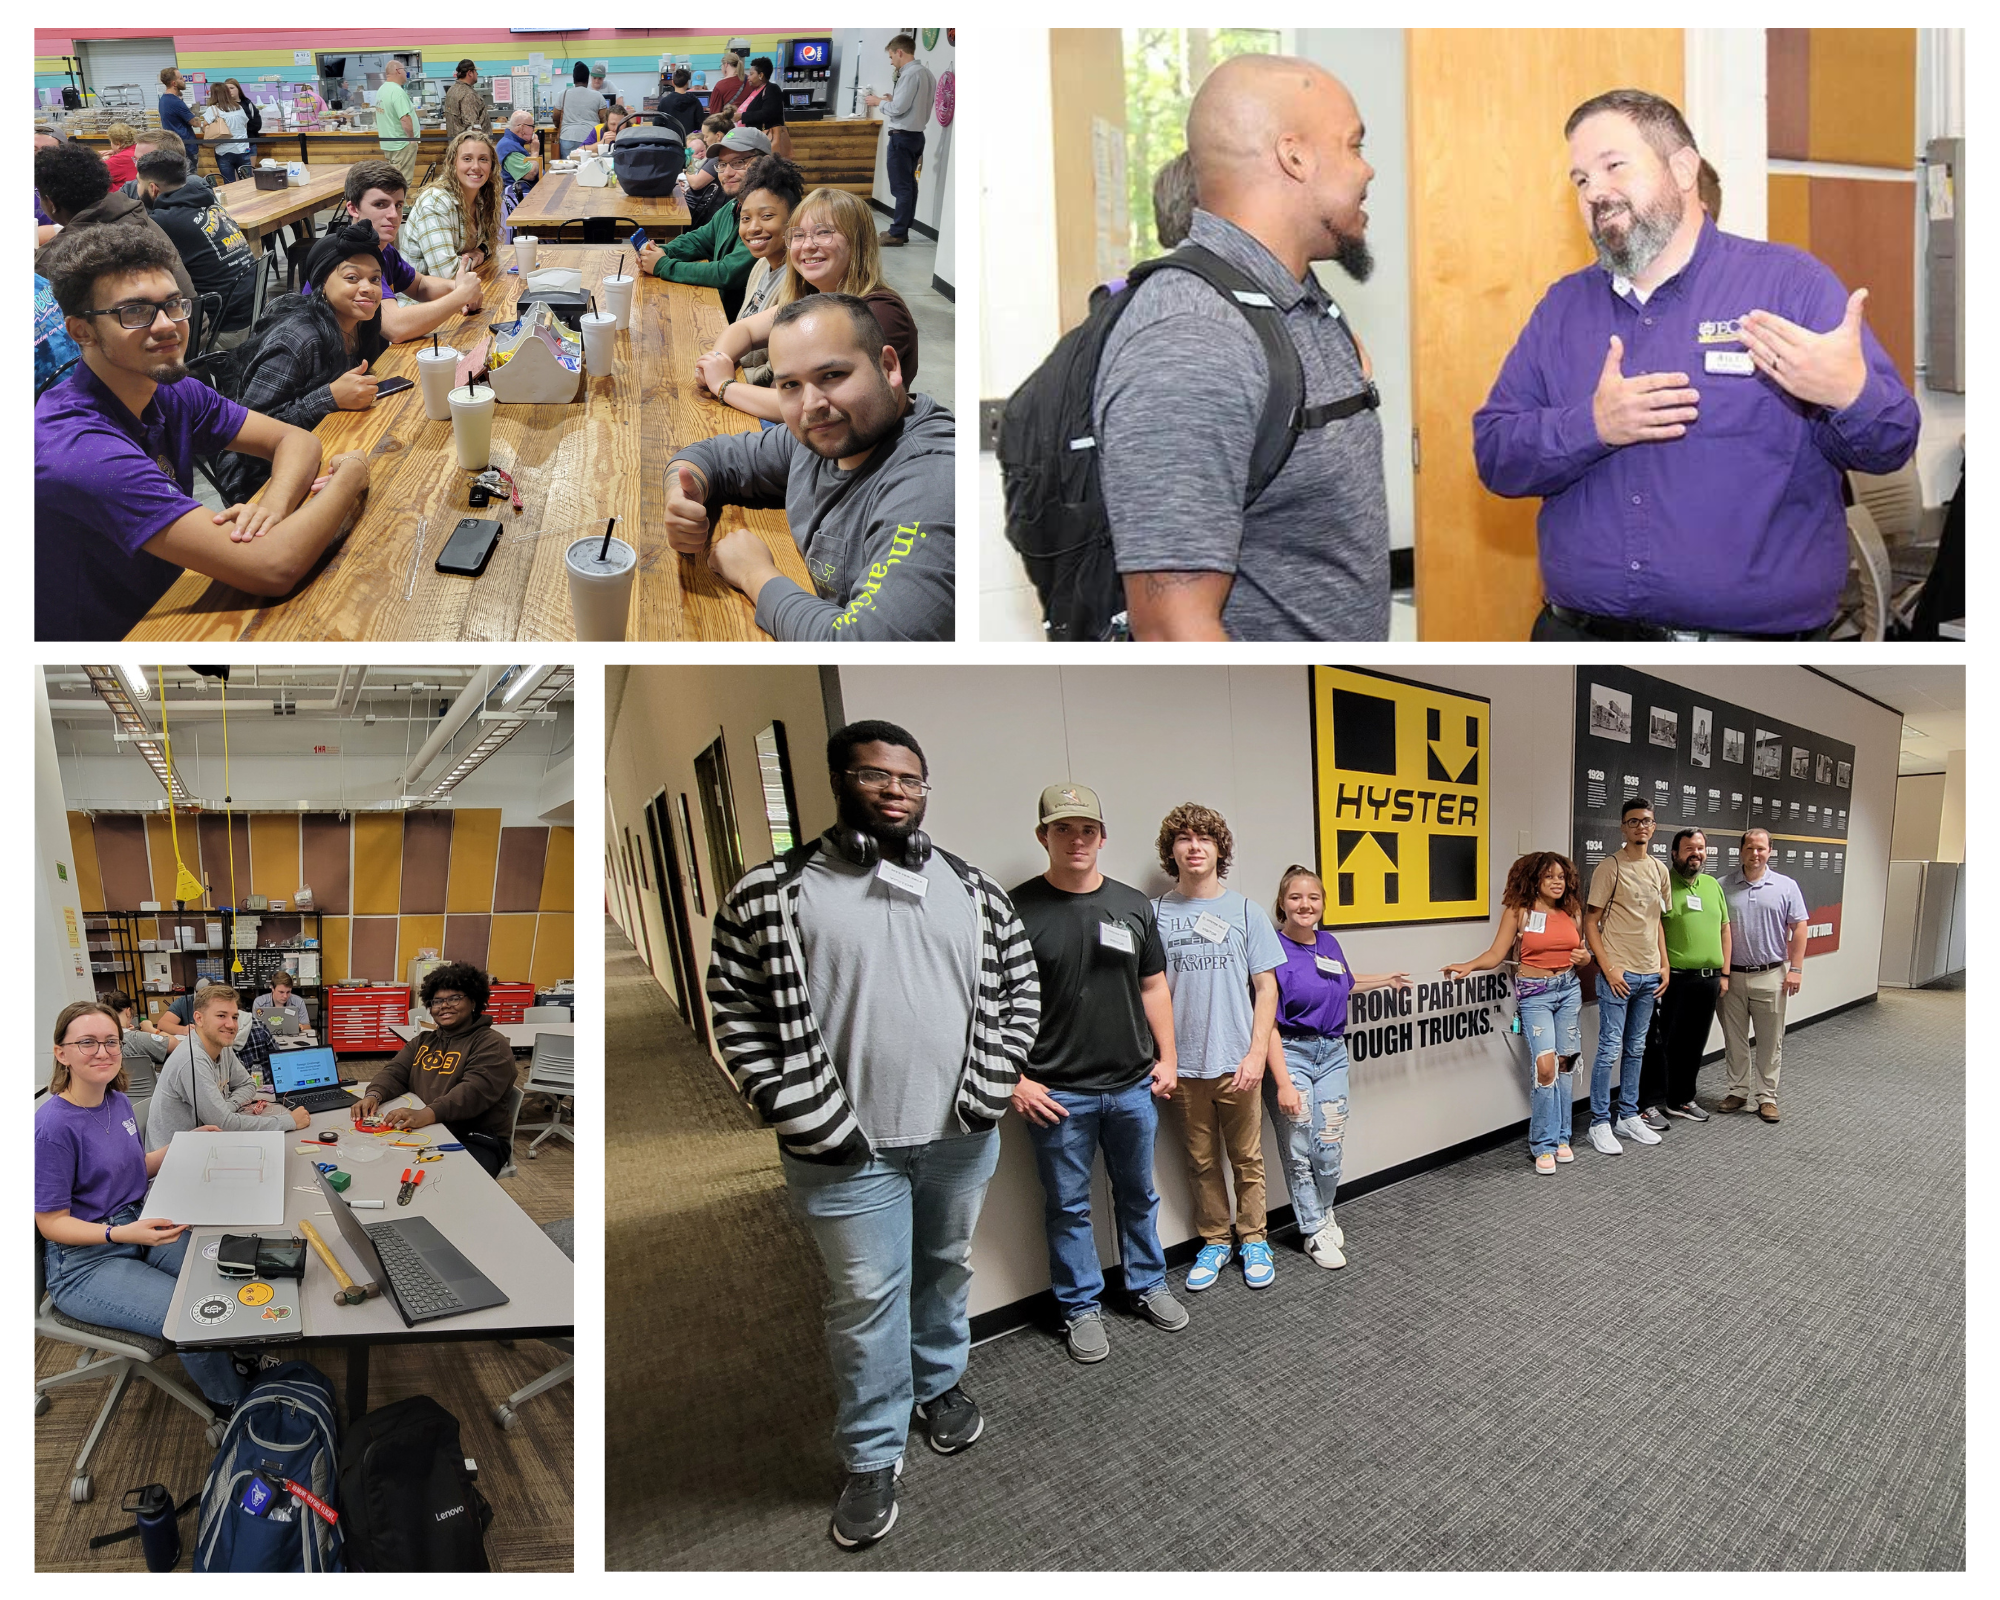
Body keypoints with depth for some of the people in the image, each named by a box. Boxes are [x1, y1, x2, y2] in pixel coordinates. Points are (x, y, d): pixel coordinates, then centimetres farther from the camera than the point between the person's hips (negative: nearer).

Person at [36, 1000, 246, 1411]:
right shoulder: (52, 1125, -21)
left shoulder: (118, 1101, 3)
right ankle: (233, 1403, 7)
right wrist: (119, 1233, -31)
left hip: (141, 1227, 8)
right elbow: (51, 1222, -17)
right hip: (85, 1262, -7)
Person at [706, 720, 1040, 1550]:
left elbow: (1019, 986, 6)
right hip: (849, 1149, -3)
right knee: (866, 1300, 10)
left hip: (960, 1135, 4)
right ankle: (872, 1457, 32)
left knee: (947, 1268, 23)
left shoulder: (972, 888, 0)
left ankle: (940, 1384, 49)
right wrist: (815, 1123, -13)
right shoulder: (773, 891, -11)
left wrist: (989, 1092, -3)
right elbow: (737, 1014, -9)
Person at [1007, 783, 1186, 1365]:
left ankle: (1148, 1285, 39)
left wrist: (1166, 1058, 7)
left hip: (1133, 1087, 4)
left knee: (1138, 1196, 19)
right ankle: (1081, 1307, 28)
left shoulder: (1133, 905, 4)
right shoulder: (1018, 908, -10)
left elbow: (1153, 986, 11)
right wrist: (1016, 1080, -11)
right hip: (1057, 1093, -4)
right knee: (1069, 1206, 10)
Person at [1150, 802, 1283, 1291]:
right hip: (1185, 1066, 1)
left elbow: (1266, 988, 1)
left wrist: (1257, 1053, -7)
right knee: (1202, 1162, 12)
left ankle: (1254, 1242, 28)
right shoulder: (1155, 914, 0)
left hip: (1237, 1063, 0)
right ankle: (1214, 1243, 29)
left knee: (1247, 1159, 11)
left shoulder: (1244, 912, 0)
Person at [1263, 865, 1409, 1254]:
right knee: (1299, 1153, 3)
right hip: (1290, 1055, -5)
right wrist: (1283, 1083, -21)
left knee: (1329, 1149, 7)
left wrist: (1385, 980, 35)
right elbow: (1269, 1023, -18)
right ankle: (1313, 1231, 22)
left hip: (1332, 1053, 5)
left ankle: (1324, 1213, 33)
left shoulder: (1329, 943, 4)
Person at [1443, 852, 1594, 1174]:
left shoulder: (1571, 912, 8)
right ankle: (1543, 1144, -1)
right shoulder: (1519, 911, -4)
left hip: (1569, 990, 4)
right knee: (1546, 1065, -14)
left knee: (1565, 1063, 5)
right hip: (1534, 993, -4)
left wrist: (1584, 958, -6)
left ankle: (1561, 1137, 20)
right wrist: (1468, 966, -26)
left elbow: (1579, 954, 17)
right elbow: (1496, 953, -10)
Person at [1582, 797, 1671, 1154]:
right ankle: (1599, 1124, 6)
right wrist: (1608, 969, -14)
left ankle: (1629, 1116, 24)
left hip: (1650, 975, 6)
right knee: (1610, 1049, -3)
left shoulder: (1659, 870, 10)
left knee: (1636, 1049, 14)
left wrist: (1665, 965, 10)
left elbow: (1657, 921, 18)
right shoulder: (1610, 867, -9)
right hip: (1618, 973, -6)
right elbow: (1590, 922, -9)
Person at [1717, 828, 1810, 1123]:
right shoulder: (1723, 887, 2)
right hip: (1731, 976, 1)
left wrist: (1796, 968, -6)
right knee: (1734, 1040, 9)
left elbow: (1800, 928, 1)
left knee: (1771, 1041, 5)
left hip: (1770, 976, -1)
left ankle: (1767, 1097, 16)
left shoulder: (1786, 886, 1)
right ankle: (1737, 1092, 21)